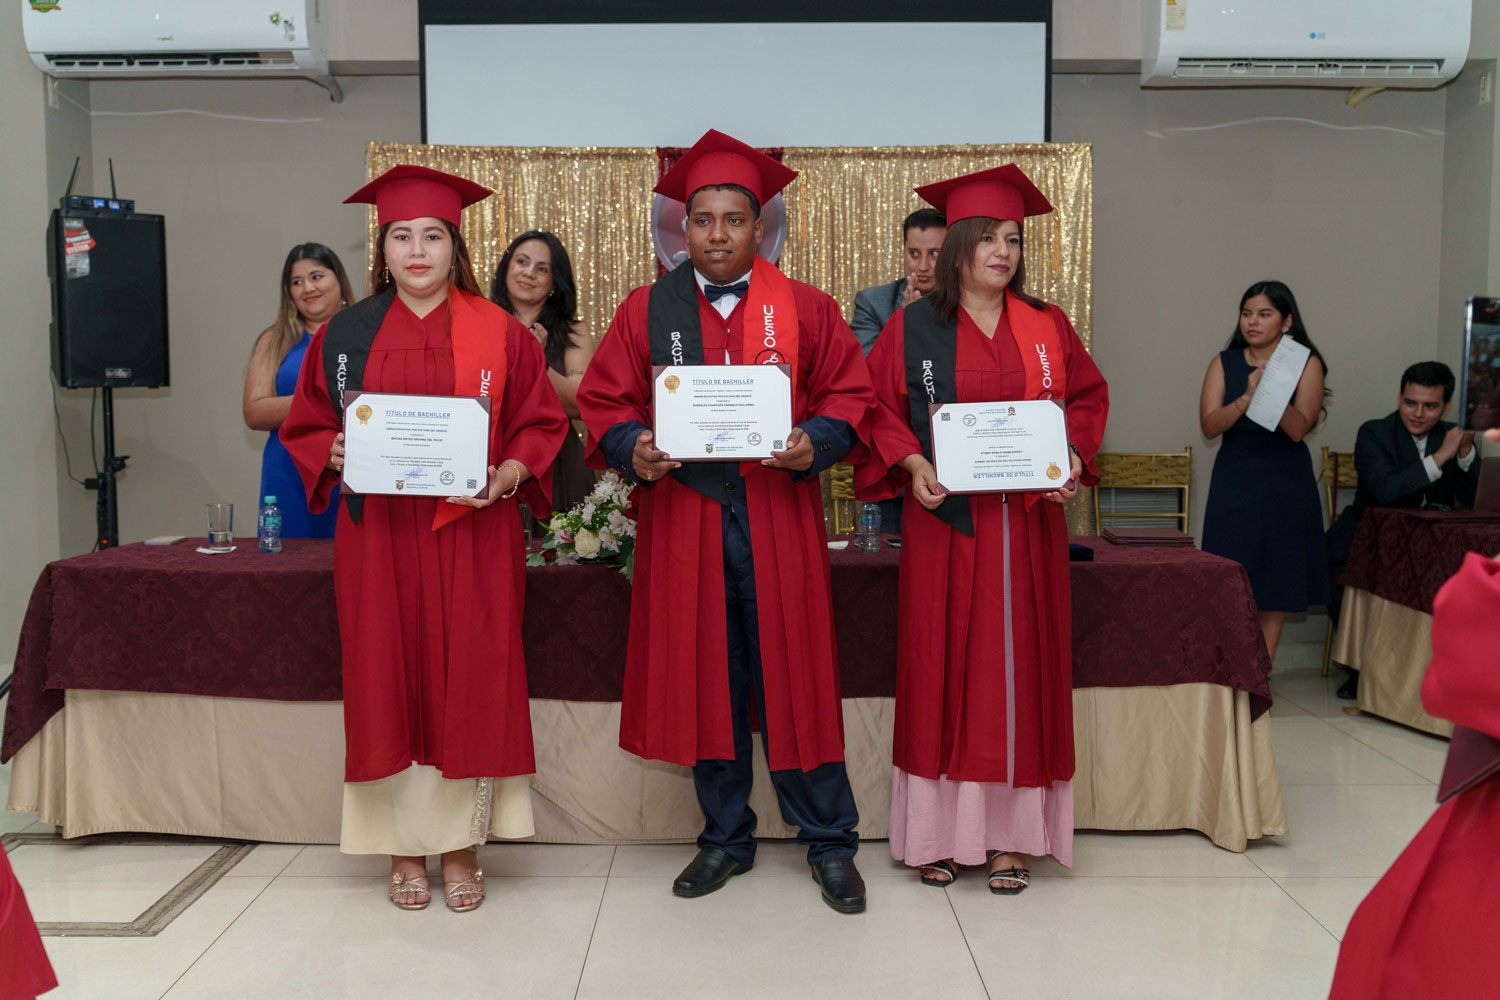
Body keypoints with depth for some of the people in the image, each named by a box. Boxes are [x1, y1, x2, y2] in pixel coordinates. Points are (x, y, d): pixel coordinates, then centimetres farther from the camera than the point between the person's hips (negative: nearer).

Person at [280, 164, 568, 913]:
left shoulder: (501, 334, 3)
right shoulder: (345, 335, 7)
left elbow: (542, 424, 4)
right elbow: (305, 427, 11)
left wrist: (508, 474, -14)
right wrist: (338, 454, -10)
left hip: (472, 535, -1)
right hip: (378, 535, 1)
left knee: (467, 683, 1)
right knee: (389, 684, 4)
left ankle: (461, 845, 15)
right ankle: (405, 846, 18)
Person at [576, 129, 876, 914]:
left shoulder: (804, 308, 4)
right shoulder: (647, 310, 6)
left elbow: (851, 395, 4)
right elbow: (603, 401, 6)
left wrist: (814, 445, -15)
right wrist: (633, 449, -14)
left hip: (779, 518, -1)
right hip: (683, 520, 2)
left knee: (795, 678, 3)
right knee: (704, 682, 9)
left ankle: (829, 844, 18)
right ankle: (726, 837, 26)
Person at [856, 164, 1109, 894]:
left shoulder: (1048, 327, 9)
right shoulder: (912, 327, 2)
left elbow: (1088, 396, 16)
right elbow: (877, 407, 3)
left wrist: (1075, 455, -1)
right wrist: (911, 464, -13)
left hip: (1027, 525, 2)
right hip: (944, 521, -2)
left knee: (1018, 670, 4)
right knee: (941, 671, 2)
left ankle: (1009, 834, 13)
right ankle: (941, 828, 13)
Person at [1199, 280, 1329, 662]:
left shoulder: (1306, 364, 1)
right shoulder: (1224, 363, 5)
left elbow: (1298, 429, -12)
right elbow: (1209, 426, -8)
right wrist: (1247, 398, -24)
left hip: (1285, 484, 0)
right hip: (1234, 483, 0)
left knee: (1275, 586, 3)